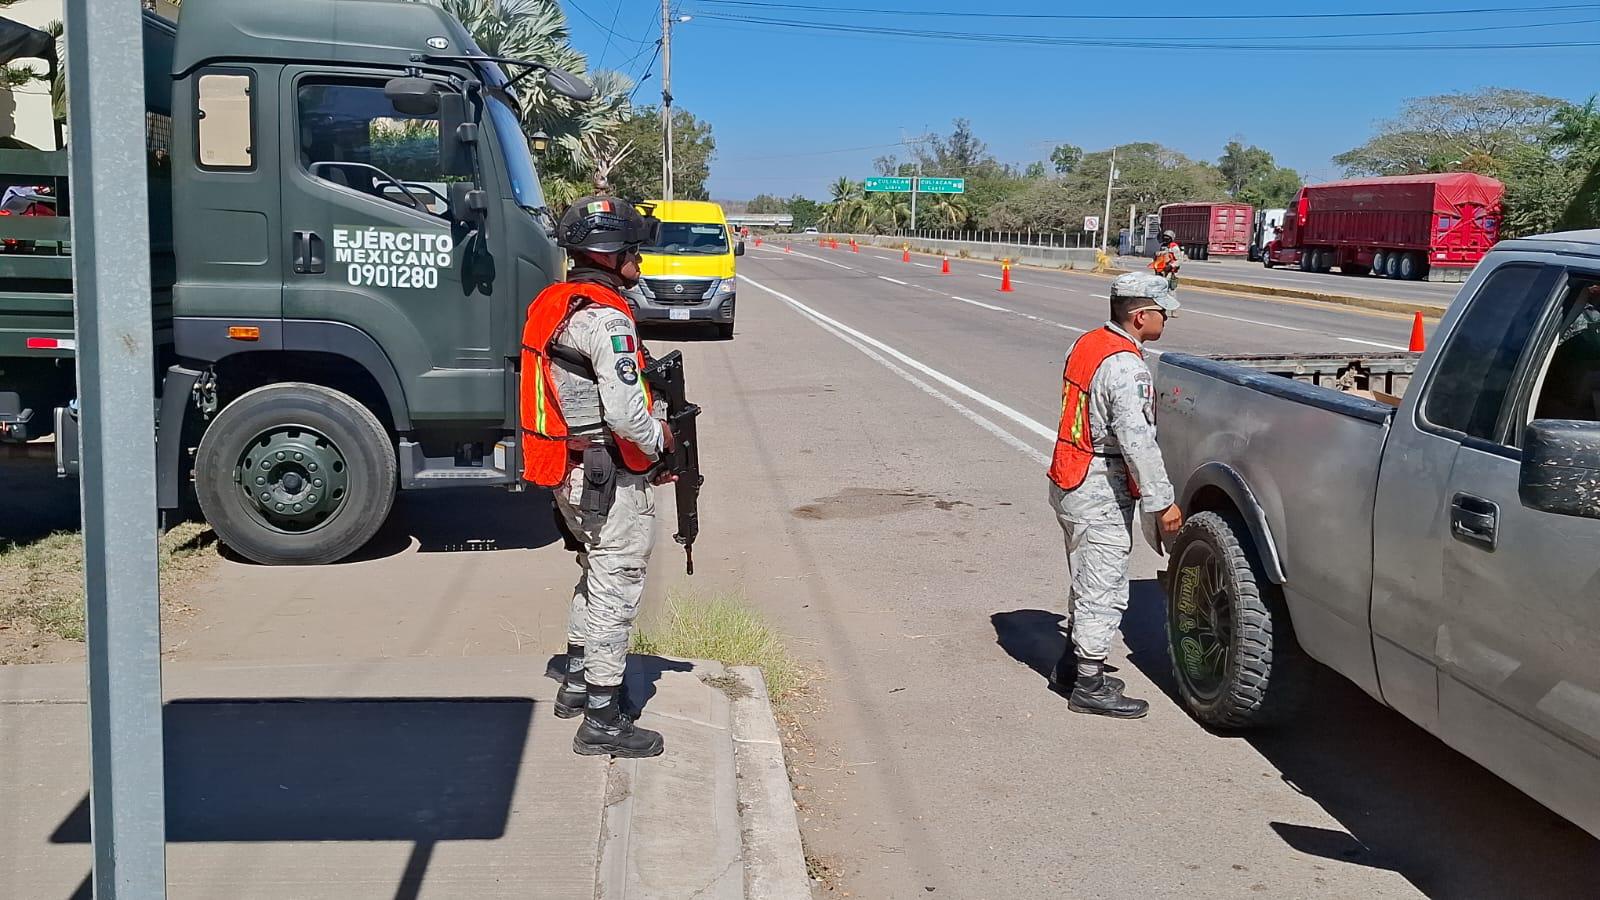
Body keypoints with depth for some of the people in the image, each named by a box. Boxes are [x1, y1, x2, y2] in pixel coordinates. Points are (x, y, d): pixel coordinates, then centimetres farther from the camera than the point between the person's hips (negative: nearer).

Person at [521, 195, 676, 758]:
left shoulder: (554, 304, 10)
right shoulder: (606, 319, -21)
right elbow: (626, 415, -28)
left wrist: (645, 449, 15)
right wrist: (661, 440, -7)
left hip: (569, 472, 10)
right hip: (609, 478, -10)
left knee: (596, 577, 24)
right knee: (614, 590, -1)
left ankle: (577, 684, 37)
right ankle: (602, 722, 7)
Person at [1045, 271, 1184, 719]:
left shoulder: (1088, 344, 9)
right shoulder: (1125, 367, -22)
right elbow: (1137, 441, -25)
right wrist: (1162, 501, -19)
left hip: (1071, 485, 10)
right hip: (1100, 495, -10)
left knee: (1088, 583, 21)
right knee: (1104, 590, -1)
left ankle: (1072, 666, 33)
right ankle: (1089, 687, 8)